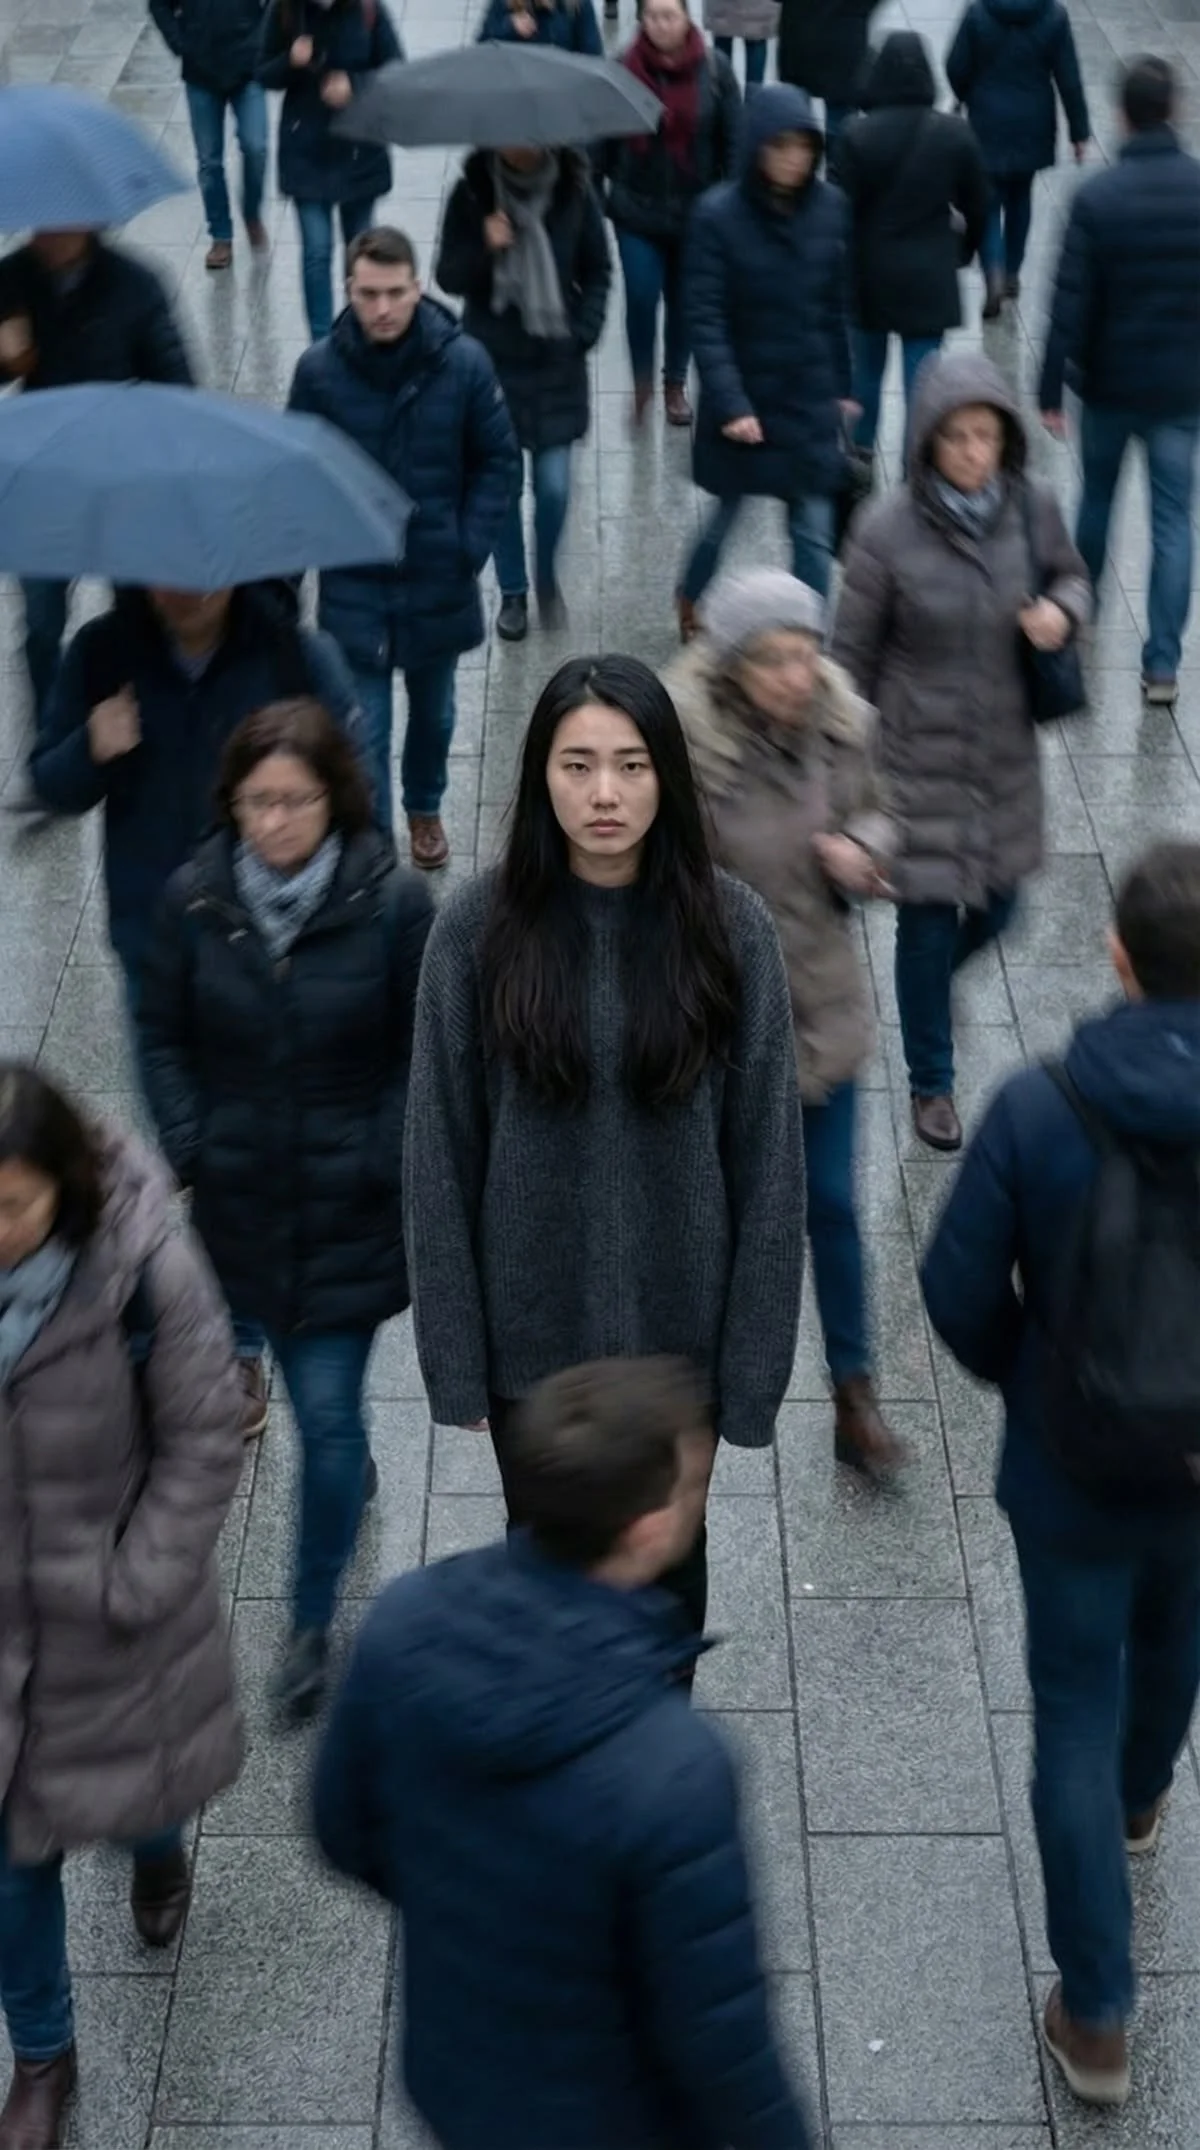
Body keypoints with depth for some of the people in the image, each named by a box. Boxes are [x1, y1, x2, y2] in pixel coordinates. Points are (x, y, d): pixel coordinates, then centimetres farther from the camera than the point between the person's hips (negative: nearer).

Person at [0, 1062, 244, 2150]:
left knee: (133, 1784, 25)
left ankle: (157, 1855, 64)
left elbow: (205, 1441, -13)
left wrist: (136, 1583, -15)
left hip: (110, 1610, -1)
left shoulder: (143, 1267, -26)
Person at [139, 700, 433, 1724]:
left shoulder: (392, 902, -16)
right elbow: (165, 1036, 4)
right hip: (244, 1199, 3)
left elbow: (424, 1057, -6)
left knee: (327, 1412, -1)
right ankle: (354, 1466, 55)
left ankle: (312, 1623, 15)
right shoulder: (196, 897, -8)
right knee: (312, 1393, 22)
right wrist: (191, 1151, -5)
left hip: (352, 1208, -3)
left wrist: (379, 1167, -12)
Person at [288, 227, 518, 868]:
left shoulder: (463, 362, -13)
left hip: (438, 581, 2)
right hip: (353, 588, -2)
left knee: (433, 711, 23)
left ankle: (424, 809, 48)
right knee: (362, 727, -2)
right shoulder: (320, 370, -12)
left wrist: (471, 547, -10)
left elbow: (499, 461, -3)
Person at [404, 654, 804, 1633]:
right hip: (533, 1329, 0)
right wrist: (453, 1348, -6)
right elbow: (442, 1155, -6)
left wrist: (754, 1353, -8)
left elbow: (767, 1155, -7)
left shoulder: (729, 925, -11)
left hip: (676, 1324, 0)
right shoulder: (480, 925, -12)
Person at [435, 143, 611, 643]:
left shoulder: (574, 190, -4)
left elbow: (597, 272, 7)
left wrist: (584, 332, -6)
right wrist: (484, 249, -22)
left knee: (554, 485, -2)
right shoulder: (472, 193, -7)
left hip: (557, 361, 0)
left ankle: (548, 578, 25)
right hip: (492, 359, 0)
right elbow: (448, 277, -3)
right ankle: (512, 593, 25)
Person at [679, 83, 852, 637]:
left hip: (810, 399, 2)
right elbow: (705, 320, -15)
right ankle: (691, 602, 45)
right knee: (727, 515, 16)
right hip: (744, 398, -2)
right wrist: (730, 403, -22)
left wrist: (841, 386, 10)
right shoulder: (719, 214, -14)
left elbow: (835, 306, 6)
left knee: (813, 530, 2)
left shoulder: (829, 207, -4)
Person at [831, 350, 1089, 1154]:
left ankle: (929, 982, 54)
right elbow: (853, 652, -7)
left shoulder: (1034, 507, -10)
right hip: (919, 755, -3)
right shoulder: (888, 529, -18)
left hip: (1007, 750, 4)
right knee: (928, 921, 6)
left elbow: (1072, 577, 10)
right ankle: (932, 1083, 29)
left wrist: (1063, 612, -15)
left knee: (995, 907, 18)